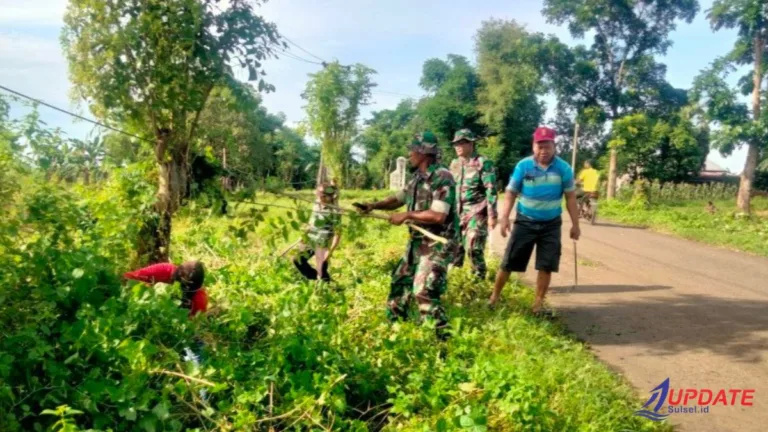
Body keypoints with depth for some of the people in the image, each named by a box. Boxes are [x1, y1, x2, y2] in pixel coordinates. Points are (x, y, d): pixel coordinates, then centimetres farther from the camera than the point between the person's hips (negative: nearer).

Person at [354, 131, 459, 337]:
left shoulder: (442, 178, -21)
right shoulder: (417, 177, 9)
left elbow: (438, 216, -28)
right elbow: (398, 199, 17)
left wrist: (406, 216, -19)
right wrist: (373, 205, 0)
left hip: (438, 243, -10)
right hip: (418, 240, 10)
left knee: (424, 292, -13)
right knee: (400, 280, 19)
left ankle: (443, 338, 1)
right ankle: (394, 324, 37)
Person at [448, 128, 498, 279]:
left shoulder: (483, 163, -8)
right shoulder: (454, 164, 11)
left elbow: (491, 191, -11)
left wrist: (492, 215, -16)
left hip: (477, 212, -6)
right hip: (458, 211, 6)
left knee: (473, 247, -9)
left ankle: (479, 278, 8)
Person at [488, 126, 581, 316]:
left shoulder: (564, 168, -5)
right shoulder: (523, 166, -8)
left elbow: (570, 197, 2)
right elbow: (511, 193, -4)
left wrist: (575, 224, 2)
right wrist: (504, 218, -14)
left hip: (551, 224, 1)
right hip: (525, 222, -1)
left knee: (546, 266, 5)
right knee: (509, 262, 2)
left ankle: (538, 305, 19)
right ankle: (494, 298, 17)